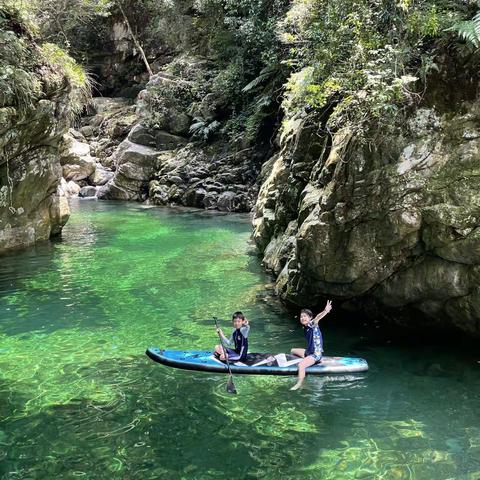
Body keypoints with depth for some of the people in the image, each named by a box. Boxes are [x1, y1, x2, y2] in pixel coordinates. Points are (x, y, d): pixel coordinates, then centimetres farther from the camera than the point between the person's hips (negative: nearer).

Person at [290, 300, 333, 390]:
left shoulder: (312, 325, -16)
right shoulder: (305, 328, 6)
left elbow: (317, 318, -38)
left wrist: (325, 311, -56)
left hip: (316, 354, -10)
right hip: (309, 352, 10)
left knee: (301, 365, -32)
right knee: (293, 351, 28)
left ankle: (298, 385, -24)